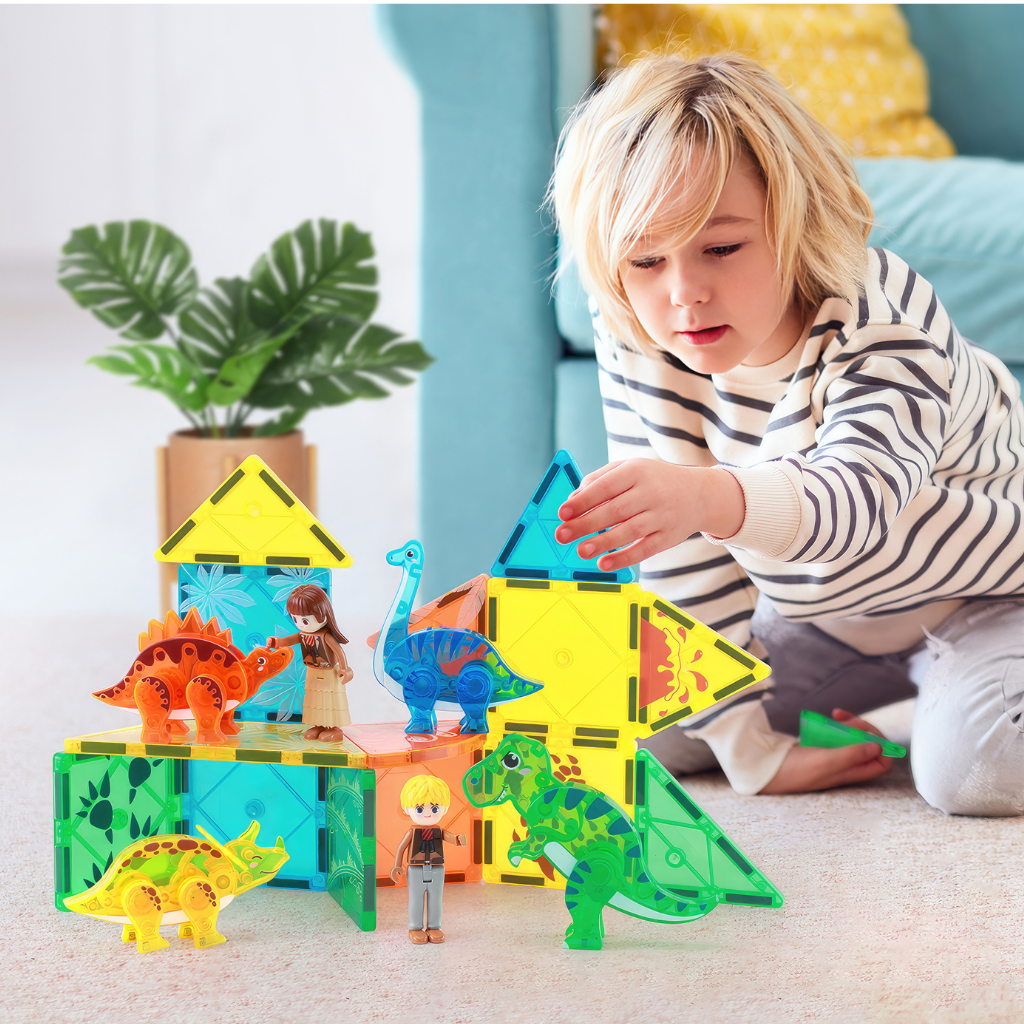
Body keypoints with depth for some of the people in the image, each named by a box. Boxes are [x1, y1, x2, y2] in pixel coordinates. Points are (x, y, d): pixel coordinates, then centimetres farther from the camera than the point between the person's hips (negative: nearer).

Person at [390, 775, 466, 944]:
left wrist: (458, 839, -43)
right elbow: (401, 848, -2)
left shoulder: (439, 831, -3)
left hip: (436, 871, 2)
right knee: (416, 900, 5)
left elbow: (450, 837, -19)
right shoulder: (412, 832, -5)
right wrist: (397, 866, -11)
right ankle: (416, 928, 14)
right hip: (416, 872, -2)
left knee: (435, 900, 8)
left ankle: (434, 927, 19)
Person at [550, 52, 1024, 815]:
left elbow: (859, 499, -52)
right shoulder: (639, 349, -18)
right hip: (823, 616, 6)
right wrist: (753, 749, -18)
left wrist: (712, 498, -73)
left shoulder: (883, 325, -32)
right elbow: (683, 558, -15)